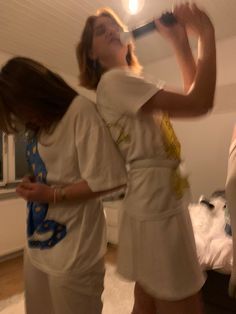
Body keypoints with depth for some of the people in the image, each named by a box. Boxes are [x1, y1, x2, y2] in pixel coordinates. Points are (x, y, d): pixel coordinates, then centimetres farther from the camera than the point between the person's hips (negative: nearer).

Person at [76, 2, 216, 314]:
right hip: (156, 203, -9)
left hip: (162, 200, 10)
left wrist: (180, 41, 12)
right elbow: (199, 103, -18)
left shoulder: (131, 82, 20)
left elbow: (189, 94, 18)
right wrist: (207, 34, -4)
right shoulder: (113, 80, -11)